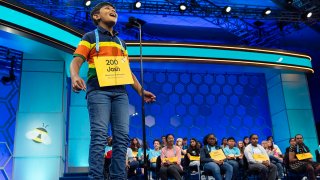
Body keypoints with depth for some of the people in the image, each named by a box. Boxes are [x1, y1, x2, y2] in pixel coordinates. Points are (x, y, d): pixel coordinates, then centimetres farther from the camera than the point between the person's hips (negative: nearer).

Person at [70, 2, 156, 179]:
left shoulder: (121, 43, 28)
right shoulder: (90, 37, 13)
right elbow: (76, 62, 0)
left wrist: (141, 91, 14)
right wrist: (75, 77, -23)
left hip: (120, 92, 5)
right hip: (98, 90, -5)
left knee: (122, 136, -4)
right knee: (99, 135, -14)